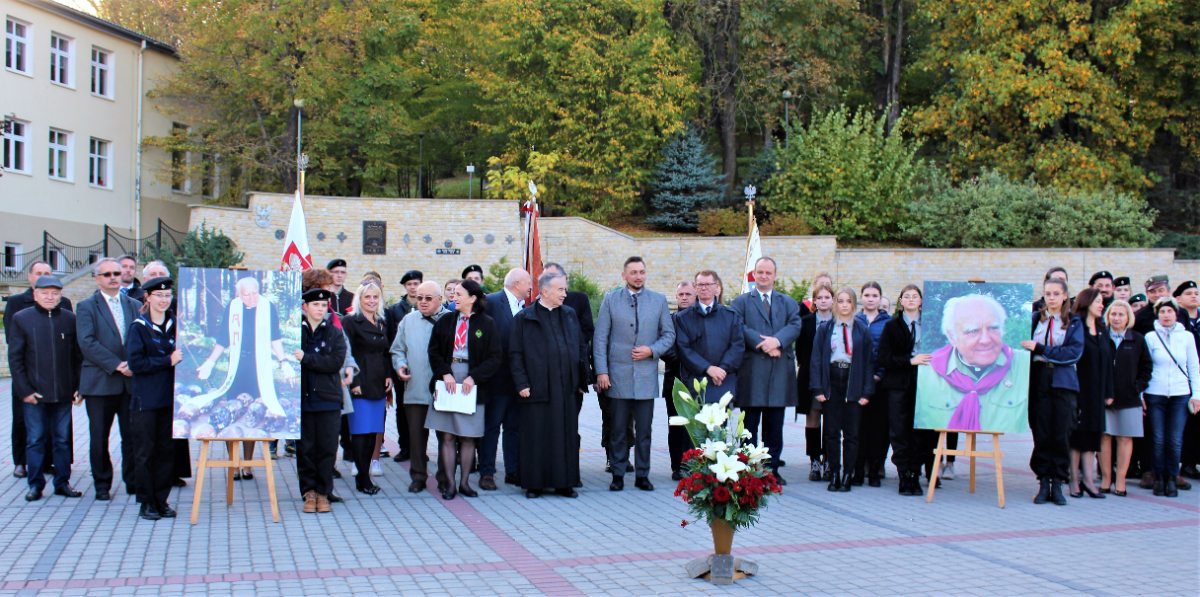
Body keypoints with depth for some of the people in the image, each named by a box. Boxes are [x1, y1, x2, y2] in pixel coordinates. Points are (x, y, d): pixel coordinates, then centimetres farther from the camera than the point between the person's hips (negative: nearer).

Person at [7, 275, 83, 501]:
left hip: (63, 393, 1)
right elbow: (15, 358, 0)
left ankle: (62, 483, 17)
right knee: (35, 440, 5)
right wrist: (25, 390, -7)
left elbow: (79, 356, 8)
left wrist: (80, 387, 0)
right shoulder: (21, 319, 1)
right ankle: (35, 485, 14)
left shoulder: (70, 319, 5)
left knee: (62, 440, 8)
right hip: (34, 394, -1)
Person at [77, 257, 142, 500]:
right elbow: (87, 342, -9)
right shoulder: (86, 306, 2)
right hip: (100, 382, -2)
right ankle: (102, 485, 17)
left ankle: (133, 481, 15)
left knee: (133, 435, 4)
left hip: (131, 381, 2)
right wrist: (116, 365, -15)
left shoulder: (135, 306, 13)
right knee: (99, 437, 5)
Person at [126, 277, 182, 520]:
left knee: (167, 450, 5)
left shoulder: (174, 325, 10)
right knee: (145, 452, 2)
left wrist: (180, 358, -3)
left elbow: (180, 355, 18)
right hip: (145, 399, -4)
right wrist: (167, 361, -15)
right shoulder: (139, 327, -3)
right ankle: (146, 502, 11)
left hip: (170, 397, 4)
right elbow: (136, 363, -11)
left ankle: (161, 500, 14)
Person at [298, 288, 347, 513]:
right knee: (304, 448, 3)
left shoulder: (336, 334, 6)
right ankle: (309, 492, 14)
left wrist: (306, 359, -14)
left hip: (328, 400, 0)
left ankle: (323, 493, 11)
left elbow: (336, 362, -8)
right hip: (302, 399, 0)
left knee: (327, 448, 1)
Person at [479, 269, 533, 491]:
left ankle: (513, 471, 18)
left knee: (515, 427, 11)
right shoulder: (491, 302, -6)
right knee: (491, 426, 1)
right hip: (498, 378, -6)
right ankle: (487, 473, 7)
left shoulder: (524, 307, 11)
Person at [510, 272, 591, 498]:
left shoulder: (569, 314, 12)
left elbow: (581, 346, 14)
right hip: (537, 387, -3)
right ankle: (534, 483, 11)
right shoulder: (524, 318, 1)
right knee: (537, 437, 2)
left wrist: (582, 380, 8)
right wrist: (521, 384, -9)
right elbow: (515, 354, -1)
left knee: (566, 436, 6)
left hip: (566, 387, 4)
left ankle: (564, 482, 15)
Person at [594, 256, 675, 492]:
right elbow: (600, 338, 2)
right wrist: (601, 371, -5)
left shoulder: (659, 300, 8)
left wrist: (652, 350, -9)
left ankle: (642, 475, 14)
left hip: (646, 375, 1)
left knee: (644, 430, 4)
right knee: (617, 430, 3)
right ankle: (618, 475, 13)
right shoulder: (611, 299, 4)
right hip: (617, 375, -1)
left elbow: (669, 334, 10)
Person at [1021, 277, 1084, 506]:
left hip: (1063, 383, 0)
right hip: (1039, 381, 0)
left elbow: (1074, 352, -7)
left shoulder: (1074, 322, 7)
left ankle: (1057, 483, 6)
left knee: (1061, 433, -2)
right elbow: (1024, 345, 6)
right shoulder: (1034, 319, 10)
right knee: (1041, 433, -1)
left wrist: (1040, 349, -12)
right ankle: (1043, 482, 6)